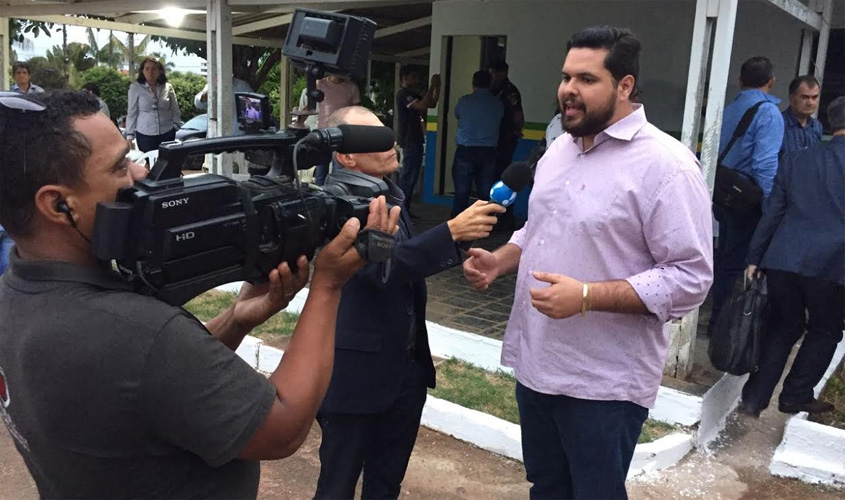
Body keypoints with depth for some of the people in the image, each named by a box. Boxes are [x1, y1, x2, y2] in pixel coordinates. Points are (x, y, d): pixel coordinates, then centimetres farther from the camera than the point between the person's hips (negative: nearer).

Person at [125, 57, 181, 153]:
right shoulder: (135, 88, -1)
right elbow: (131, 113, 1)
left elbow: (175, 112, 15)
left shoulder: (168, 88, 6)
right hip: (145, 135, -2)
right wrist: (129, 136, -1)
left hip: (167, 134, 2)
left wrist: (175, 126, 3)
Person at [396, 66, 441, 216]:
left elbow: (432, 104, 17)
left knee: (410, 175, 13)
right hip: (409, 140, -10)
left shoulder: (412, 94, 19)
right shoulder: (403, 94, -11)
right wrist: (432, 86, -19)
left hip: (414, 139, 10)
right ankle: (402, 209, -7)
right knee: (408, 176, -10)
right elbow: (422, 106, -24)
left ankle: (405, 208, 18)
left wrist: (437, 87, 7)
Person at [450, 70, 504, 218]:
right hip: (488, 152, 2)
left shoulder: (464, 101, -3)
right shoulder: (498, 105, 2)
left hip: (465, 151, -2)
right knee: (486, 193, 6)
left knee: (461, 193, 2)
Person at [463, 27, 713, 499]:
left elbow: (690, 278, -20)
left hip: (604, 382, -7)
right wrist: (499, 261, 0)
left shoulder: (665, 164, -17)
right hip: (536, 363, 7)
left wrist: (586, 297, -27)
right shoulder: (560, 148, 8)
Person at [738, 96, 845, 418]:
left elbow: (772, 212, 9)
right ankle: (796, 396, 21)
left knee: (782, 328, 17)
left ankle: (754, 399, 13)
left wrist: (754, 258, 10)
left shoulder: (794, 161, 11)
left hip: (782, 260, 3)